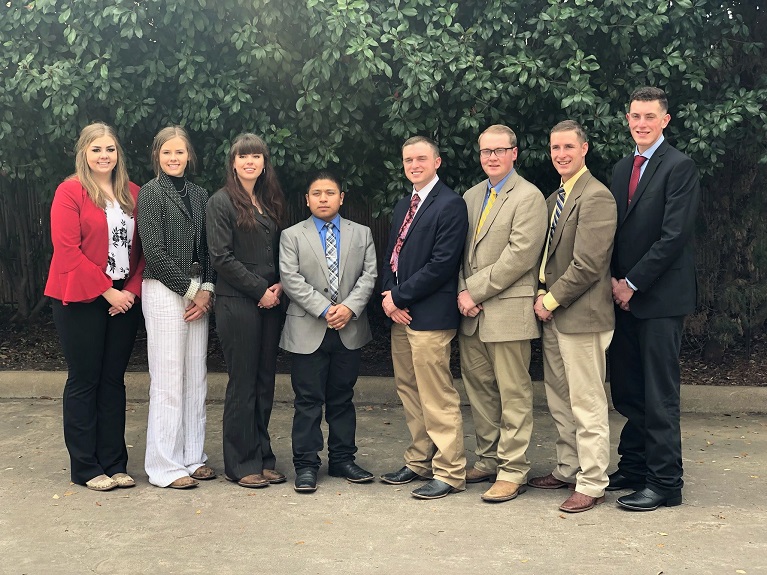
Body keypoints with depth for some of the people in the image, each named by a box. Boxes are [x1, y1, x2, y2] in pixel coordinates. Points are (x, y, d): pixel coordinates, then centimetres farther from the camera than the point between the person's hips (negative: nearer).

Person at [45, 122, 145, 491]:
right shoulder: (70, 192, -5)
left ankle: (114, 463, 17)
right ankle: (85, 467, 12)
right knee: (84, 381, 3)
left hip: (124, 300, 5)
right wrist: (107, 291, -15)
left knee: (113, 379, 10)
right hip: (82, 302, -4)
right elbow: (67, 249, -13)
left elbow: (141, 248, 9)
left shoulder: (132, 194, 9)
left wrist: (132, 289, -6)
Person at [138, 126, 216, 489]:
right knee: (168, 379, -4)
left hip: (198, 293, 6)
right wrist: (190, 290, -9)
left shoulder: (199, 195, 13)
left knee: (196, 378, 8)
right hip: (164, 292, -6)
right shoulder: (150, 193, -3)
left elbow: (207, 249, 12)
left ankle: (192, 457, 18)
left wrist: (206, 290, -2)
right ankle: (165, 466, 4)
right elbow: (155, 251, -10)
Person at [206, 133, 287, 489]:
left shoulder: (271, 202, 15)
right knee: (243, 383, -1)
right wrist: (260, 290, -12)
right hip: (237, 303, -6)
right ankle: (242, 464, 9)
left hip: (271, 303, 6)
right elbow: (221, 257, -11)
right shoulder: (221, 202, -3)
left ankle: (262, 458, 18)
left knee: (265, 382, 9)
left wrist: (279, 286, -1)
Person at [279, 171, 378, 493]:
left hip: (350, 330, 2)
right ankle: (306, 465, 9)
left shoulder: (362, 234, 11)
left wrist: (350, 307, -13)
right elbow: (291, 280, -7)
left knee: (343, 398, 11)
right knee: (308, 401, 1)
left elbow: (369, 276, 2)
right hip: (309, 331, -2)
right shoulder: (292, 236, 4)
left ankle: (342, 459, 21)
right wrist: (324, 310, -15)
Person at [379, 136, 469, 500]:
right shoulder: (402, 206, 19)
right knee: (409, 393, 14)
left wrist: (400, 296, -13)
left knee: (437, 398, -5)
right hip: (400, 314, 9)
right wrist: (389, 296, 0)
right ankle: (419, 462, 26)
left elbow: (441, 264, -16)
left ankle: (449, 472, 5)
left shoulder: (450, 205, -9)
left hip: (430, 316, -9)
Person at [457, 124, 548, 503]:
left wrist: (475, 290, -14)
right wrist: (463, 292, -2)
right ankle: (488, 459, 27)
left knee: (513, 393, 0)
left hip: (508, 309, -7)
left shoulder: (528, 197, -7)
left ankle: (513, 471, 7)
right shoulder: (471, 196, 16)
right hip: (472, 312, 7)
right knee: (479, 389, 14)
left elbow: (519, 255, -16)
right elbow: (462, 251, 15)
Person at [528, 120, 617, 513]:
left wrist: (552, 300, -12)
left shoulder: (596, 196, -14)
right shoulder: (554, 199, 16)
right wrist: (542, 293, 5)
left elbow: (587, 265, -19)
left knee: (587, 404, -2)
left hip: (582, 316, -9)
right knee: (560, 401, 17)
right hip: (553, 314, 10)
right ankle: (568, 469, 30)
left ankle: (591, 484, 7)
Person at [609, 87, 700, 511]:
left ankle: (665, 483, 6)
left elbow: (674, 235, -15)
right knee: (626, 391, 12)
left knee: (660, 395, -2)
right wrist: (615, 281, 2)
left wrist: (633, 282, -13)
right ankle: (633, 468, 24)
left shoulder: (680, 167, -8)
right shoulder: (622, 169, 16)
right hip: (625, 295, 7)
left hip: (660, 297, -7)